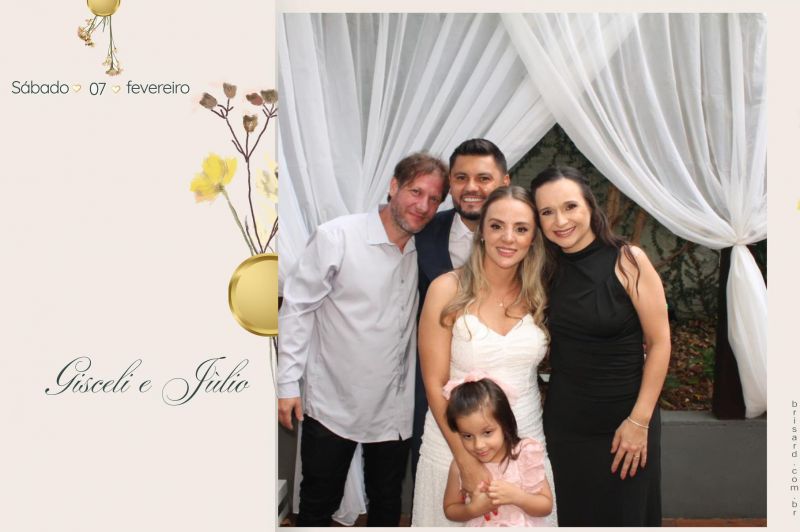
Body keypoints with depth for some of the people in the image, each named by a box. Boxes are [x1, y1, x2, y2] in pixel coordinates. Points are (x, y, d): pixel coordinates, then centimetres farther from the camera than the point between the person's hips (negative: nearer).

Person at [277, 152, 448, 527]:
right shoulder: (336, 237, -13)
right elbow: (297, 308, -10)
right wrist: (288, 383, -12)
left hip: (394, 408, 4)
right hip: (333, 404, -4)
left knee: (387, 506, 17)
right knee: (318, 506, 9)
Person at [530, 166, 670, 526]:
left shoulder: (627, 260, -13)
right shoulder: (548, 270, 1)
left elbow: (659, 342, -11)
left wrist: (639, 420, -12)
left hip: (624, 419, -4)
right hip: (563, 422, 4)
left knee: (625, 517, 10)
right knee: (573, 515, 15)